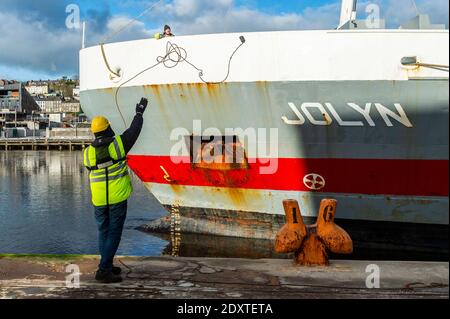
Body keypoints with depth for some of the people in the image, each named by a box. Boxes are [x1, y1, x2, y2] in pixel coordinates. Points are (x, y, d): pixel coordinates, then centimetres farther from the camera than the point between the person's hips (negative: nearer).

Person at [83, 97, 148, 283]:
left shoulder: (88, 152, 1)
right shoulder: (118, 144, -9)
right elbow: (134, 130, 5)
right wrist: (140, 112, 19)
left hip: (98, 200, 4)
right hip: (117, 198, -4)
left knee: (104, 232, 17)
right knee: (113, 233, 1)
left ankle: (107, 266, 27)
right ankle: (103, 270, -2)